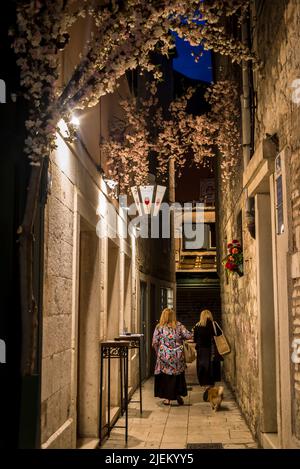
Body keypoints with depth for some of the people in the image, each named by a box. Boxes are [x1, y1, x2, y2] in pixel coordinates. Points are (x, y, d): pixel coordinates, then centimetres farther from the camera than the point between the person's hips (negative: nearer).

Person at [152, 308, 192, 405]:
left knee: (165, 376, 9)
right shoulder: (179, 325, 0)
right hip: (177, 356, 1)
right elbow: (189, 336, -4)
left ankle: (167, 398, 11)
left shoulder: (159, 327, -3)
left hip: (164, 356, -1)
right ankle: (178, 395, 15)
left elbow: (154, 342, -5)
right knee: (178, 375, 14)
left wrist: (158, 352, 11)